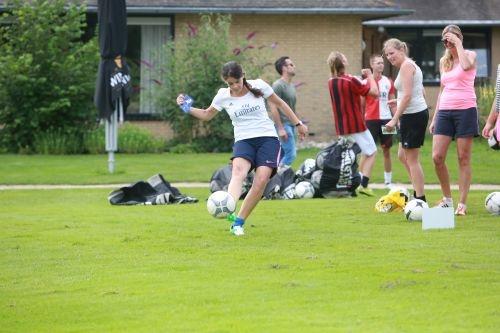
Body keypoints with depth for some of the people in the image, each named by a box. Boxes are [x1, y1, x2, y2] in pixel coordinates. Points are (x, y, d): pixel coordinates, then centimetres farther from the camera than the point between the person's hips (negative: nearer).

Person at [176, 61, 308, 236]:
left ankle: (238, 223, -10)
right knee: (239, 171, -32)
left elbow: (280, 103, 14)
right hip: (243, 140, 0)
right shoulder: (223, 96, 2)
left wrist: (298, 124, 18)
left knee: (261, 180, -20)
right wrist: (188, 109, 0)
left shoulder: (259, 86, -1)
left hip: (267, 138, 0)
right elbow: (207, 115, 18)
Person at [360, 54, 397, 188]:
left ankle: (388, 181, 14)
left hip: (386, 118, 4)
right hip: (371, 119, -4)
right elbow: (361, 104, 1)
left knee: (386, 150, 8)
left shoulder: (388, 82, 9)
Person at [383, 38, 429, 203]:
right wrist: (399, 102, 18)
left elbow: (407, 95, -20)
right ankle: (418, 191, 21)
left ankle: (420, 199, -2)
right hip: (419, 113, 10)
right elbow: (421, 94, 21)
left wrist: (394, 119, -21)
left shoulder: (406, 66, -12)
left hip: (413, 115, -10)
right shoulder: (411, 65, 18)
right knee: (402, 155, 18)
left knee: (411, 158, -4)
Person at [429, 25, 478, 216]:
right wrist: (434, 117, 19)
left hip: (465, 110, -5)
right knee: (437, 157, -5)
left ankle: (462, 204, 1)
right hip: (444, 111, 5)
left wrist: (458, 44, -14)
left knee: (463, 159, -3)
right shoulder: (444, 62, 16)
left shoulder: (470, 55, 1)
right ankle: (447, 198, 11)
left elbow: (466, 65, -25)